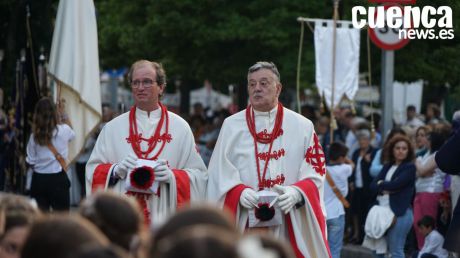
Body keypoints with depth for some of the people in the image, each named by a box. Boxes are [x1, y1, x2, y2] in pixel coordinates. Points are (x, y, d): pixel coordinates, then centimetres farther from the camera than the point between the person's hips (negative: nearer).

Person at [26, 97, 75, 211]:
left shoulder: (35, 135, -2)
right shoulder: (63, 130, -7)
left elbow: (30, 161, 1)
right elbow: (72, 134, 18)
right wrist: (63, 114, 28)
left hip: (39, 179, 3)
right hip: (57, 179, -3)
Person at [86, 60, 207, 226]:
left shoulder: (180, 127, 8)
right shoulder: (113, 128, 10)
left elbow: (199, 175, 6)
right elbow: (93, 171, 9)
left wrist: (173, 176, -13)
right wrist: (116, 170, -10)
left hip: (165, 218, 0)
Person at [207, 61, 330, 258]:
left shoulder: (302, 126, 9)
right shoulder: (231, 126, 11)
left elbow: (315, 174, 4)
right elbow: (219, 175, 4)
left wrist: (296, 193, -17)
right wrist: (240, 192, -15)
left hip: (290, 227, 0)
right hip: (244, 226, 0)